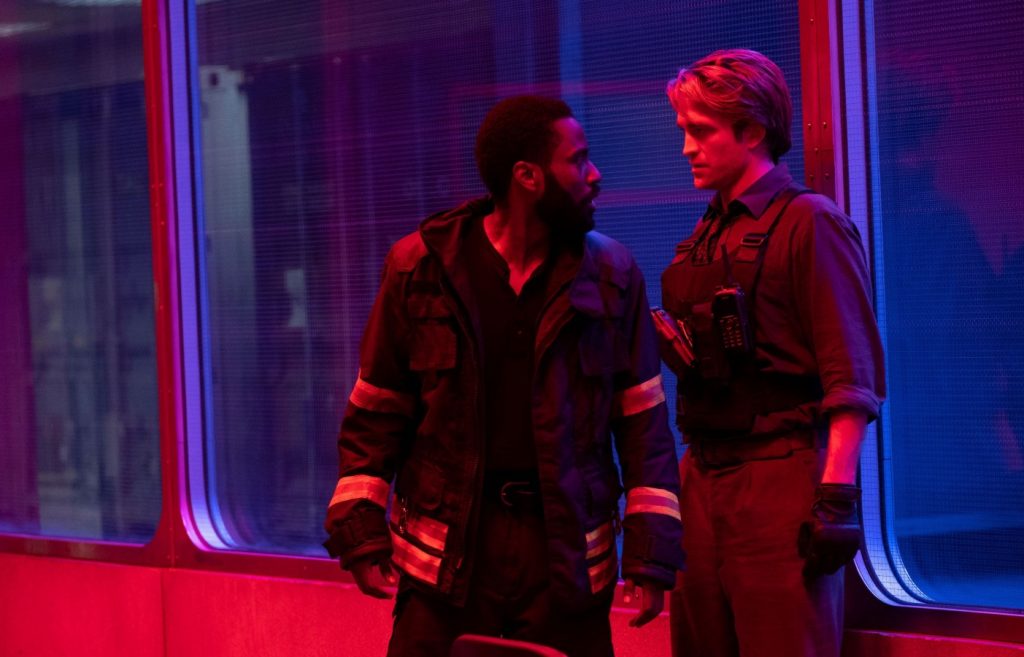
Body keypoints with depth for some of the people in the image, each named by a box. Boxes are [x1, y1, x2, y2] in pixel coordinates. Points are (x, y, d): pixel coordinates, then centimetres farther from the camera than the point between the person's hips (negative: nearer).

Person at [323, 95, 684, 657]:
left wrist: (651, 554, -1)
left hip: (566, 544, 1)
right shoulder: (420, 268, 0)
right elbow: (375, 410, 5)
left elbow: (643, 421, 5)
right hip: (447, 550, -1)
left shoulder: (611, 275, 3)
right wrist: (361, 533, -1)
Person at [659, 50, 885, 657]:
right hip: (703, 480, 7)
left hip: (782, 480, -7)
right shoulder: (705, 237, 16)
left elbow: (853, 377, -12)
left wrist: (838, 493, -18)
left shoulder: (809, 224, -6)